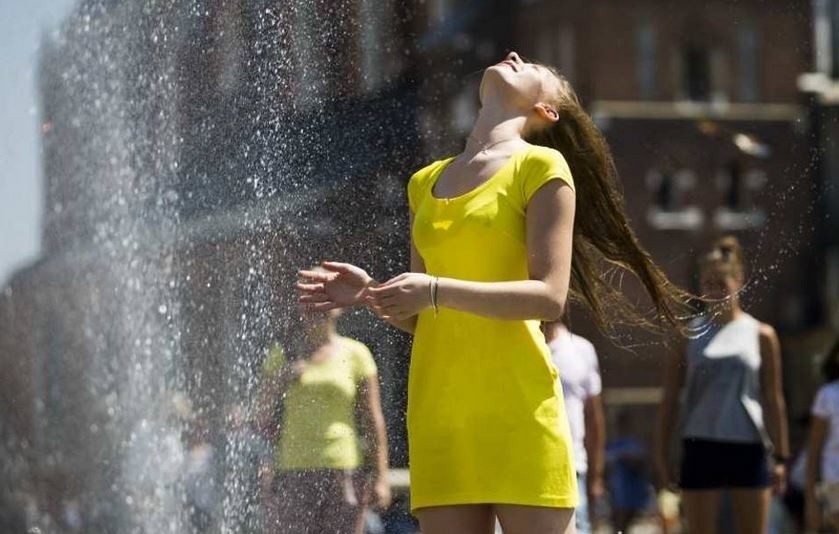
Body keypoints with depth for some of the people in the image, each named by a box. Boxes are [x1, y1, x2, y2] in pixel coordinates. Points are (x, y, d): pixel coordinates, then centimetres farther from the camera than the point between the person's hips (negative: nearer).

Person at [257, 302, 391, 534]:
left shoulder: (354, 354, 8)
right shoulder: (282, 356, 12)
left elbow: (373, 421, 6)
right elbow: (264, 419, 14)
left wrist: (380, 477, -2)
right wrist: (282, 381, -4)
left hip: (343, 470, -1)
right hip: (292, 473, 1)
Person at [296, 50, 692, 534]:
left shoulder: (541, 166, 0)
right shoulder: (426, 183, 17)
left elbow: (551, 296, -11)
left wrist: (437, 291, -18)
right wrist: (371, 293, 1)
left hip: (516, 405, -5)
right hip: (438, 407, 5)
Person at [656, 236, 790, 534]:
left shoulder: (761, 335, 4)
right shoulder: (690, 335, 5)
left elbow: (773, 400, 5)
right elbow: (669, 400, 7)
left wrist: (781, 456, 2)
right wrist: (661, 453, 1)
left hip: (748, 448, 0)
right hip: (701, 447, 0)